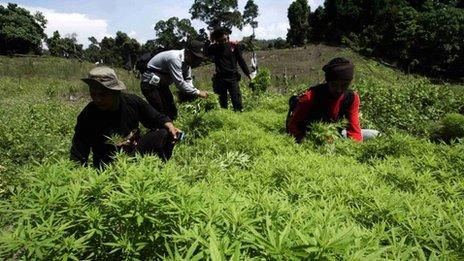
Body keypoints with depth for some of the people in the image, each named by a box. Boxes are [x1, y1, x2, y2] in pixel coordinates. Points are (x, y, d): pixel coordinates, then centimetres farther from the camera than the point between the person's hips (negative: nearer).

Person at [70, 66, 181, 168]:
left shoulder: (132, 101, -9)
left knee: (166, 133, -16)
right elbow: (78, 155, -11)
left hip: (135, 151, 3)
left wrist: (169, 126, -17)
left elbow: (157, 118, 3)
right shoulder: (87, 117, -15)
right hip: (108, 163, -2)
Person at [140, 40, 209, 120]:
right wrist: (197, 93, -28)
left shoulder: (186, 60, -2)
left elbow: (188, 80, 2)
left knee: (172, 113, 8)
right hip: (150, 83, -9)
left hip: (162, 84, 9)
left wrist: (192, 94, -16)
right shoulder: (175, 58, -29)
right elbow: (179, 83, -33)